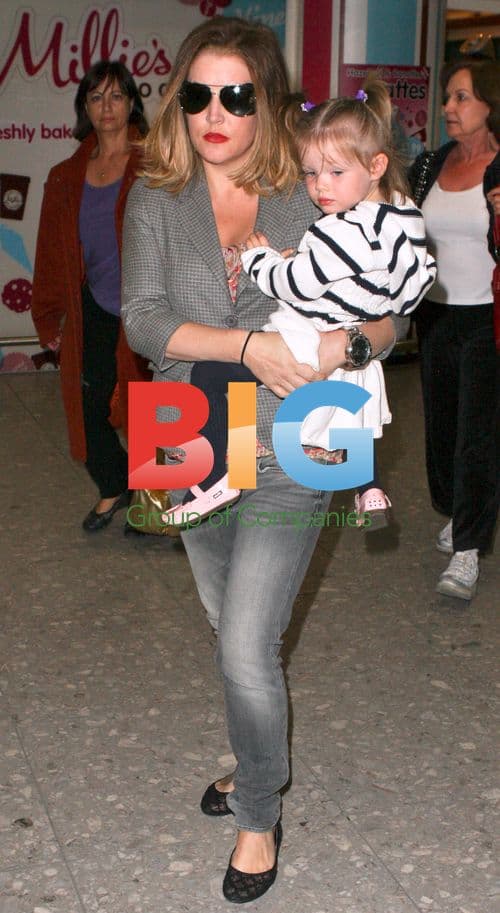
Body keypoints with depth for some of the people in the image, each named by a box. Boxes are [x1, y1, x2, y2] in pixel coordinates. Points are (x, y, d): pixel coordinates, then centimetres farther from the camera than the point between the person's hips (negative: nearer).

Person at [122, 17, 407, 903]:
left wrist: (349, 340, -24)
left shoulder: (309, 200, -4)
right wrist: (249, 346, -26)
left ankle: (259, 814, 18)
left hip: (286, 459, -3)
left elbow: (386, 313, -1)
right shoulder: (156, 199, -2)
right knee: (231, 630, 21)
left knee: (247, 651, -7)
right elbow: (142, 319, -14)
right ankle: (256, 762, 46)